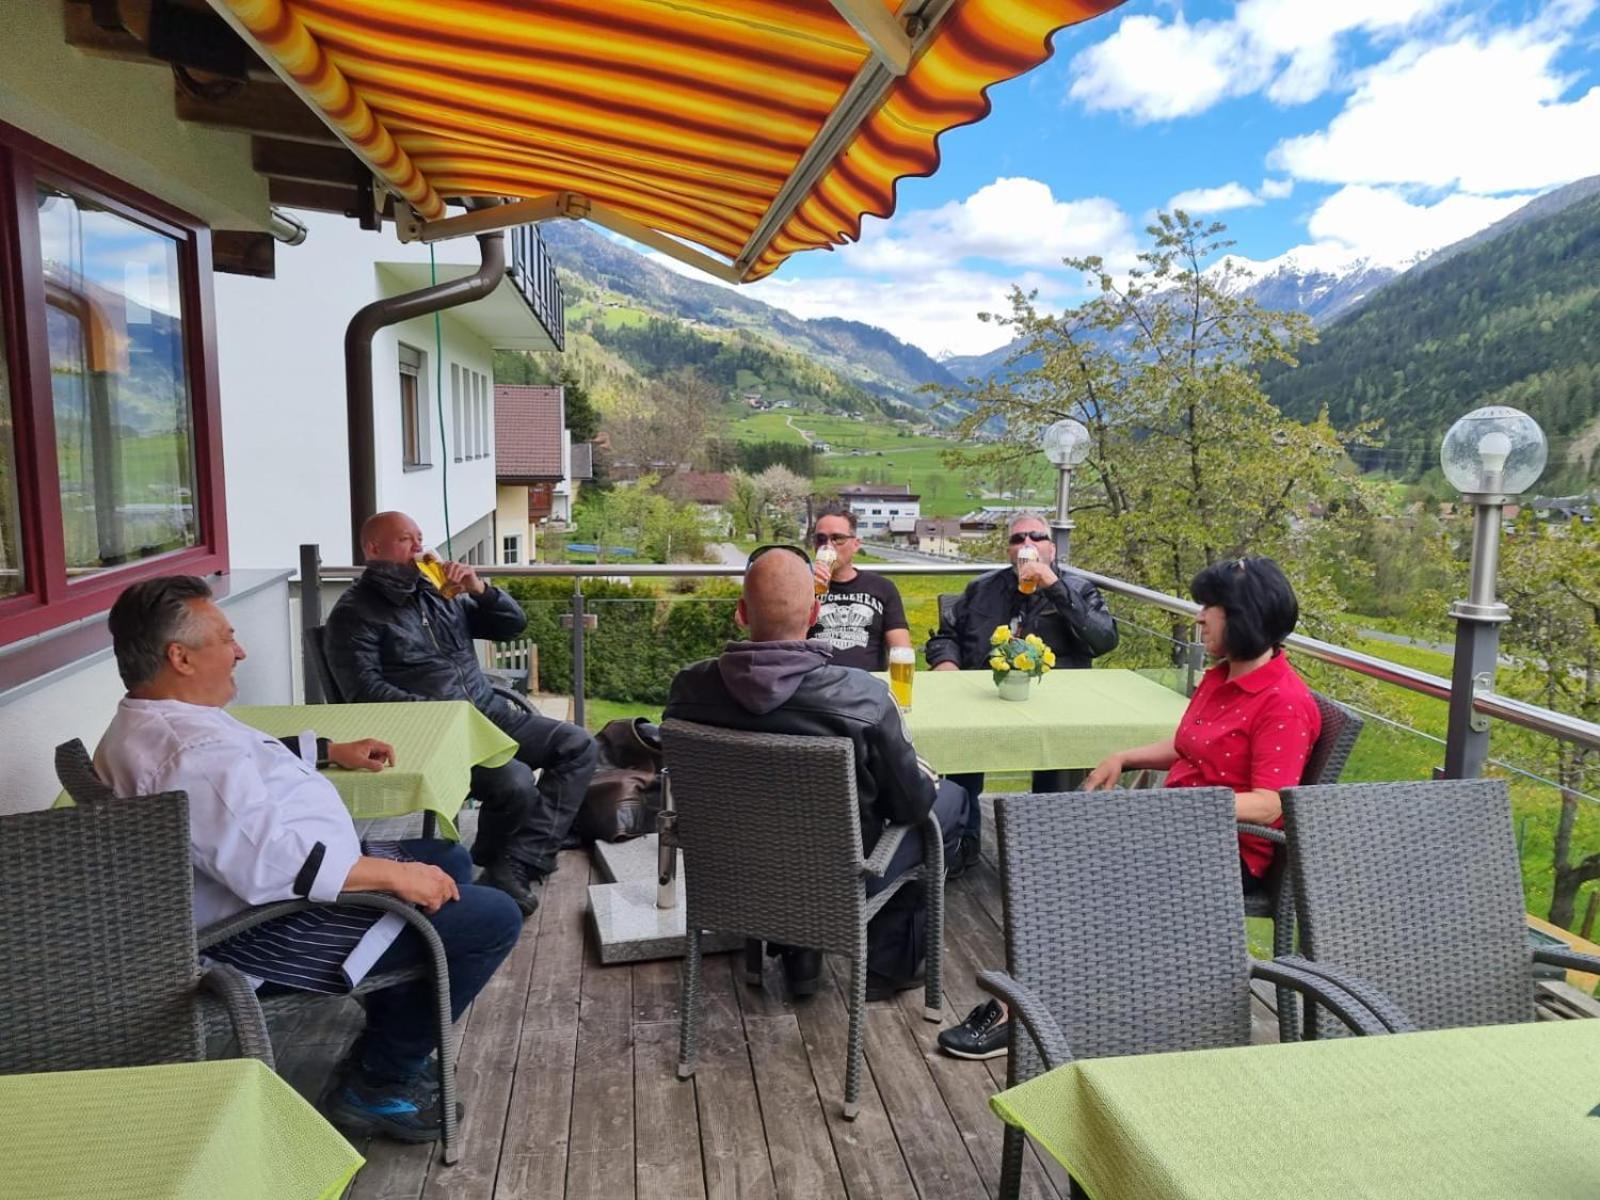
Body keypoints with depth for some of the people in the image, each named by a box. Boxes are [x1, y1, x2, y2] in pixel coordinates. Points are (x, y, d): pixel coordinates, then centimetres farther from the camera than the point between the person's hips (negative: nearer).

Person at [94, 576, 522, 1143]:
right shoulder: (191, 753, -28)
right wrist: (392, 873, -30)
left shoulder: (149, 722, 7)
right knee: (491, 919, -15)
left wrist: (334, 750, 20)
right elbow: (269, 865, -37)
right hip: (270, 928, -12)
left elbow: (254, 751, 26)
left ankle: (385, 1049, 23)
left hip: (269, 892, 12)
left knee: (447, 860, 21)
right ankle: (377, 1082, 3)